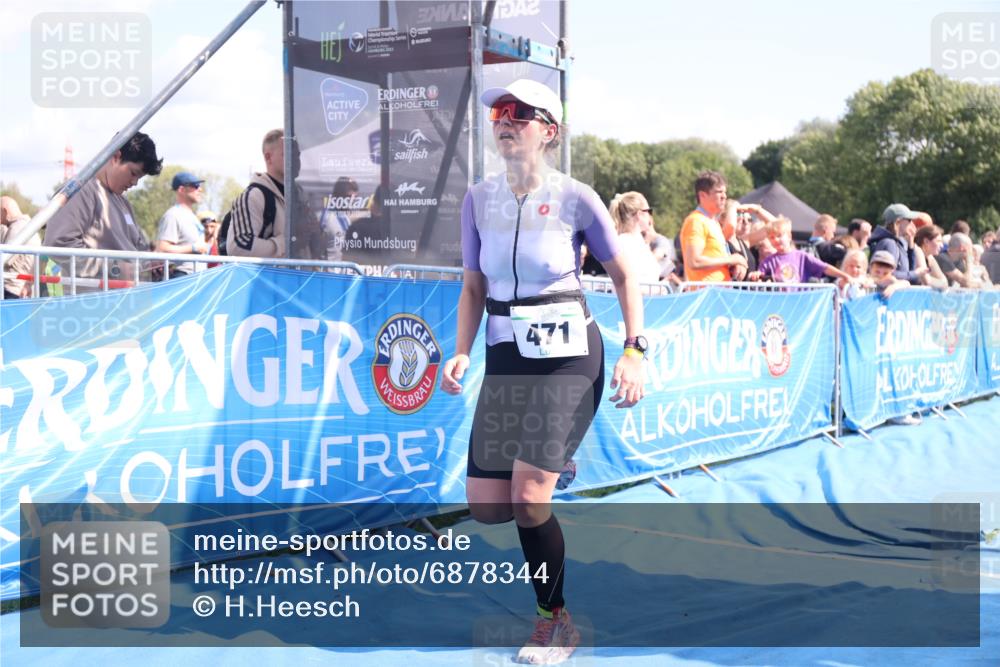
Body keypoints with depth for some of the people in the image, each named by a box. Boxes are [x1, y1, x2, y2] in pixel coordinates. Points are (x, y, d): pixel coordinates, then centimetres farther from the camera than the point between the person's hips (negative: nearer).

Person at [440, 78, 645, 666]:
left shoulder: (576, 198, -8)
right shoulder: (478, 199, 3)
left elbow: (625, 276, 2)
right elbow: (473, 287, 11)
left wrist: (634, 352, -7)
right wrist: (462, 352, -4)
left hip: (569, 357, -4)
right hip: (506, 358, 5)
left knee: (528, 497, -14)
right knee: (487, 506, -1)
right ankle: (548, 475, 34)